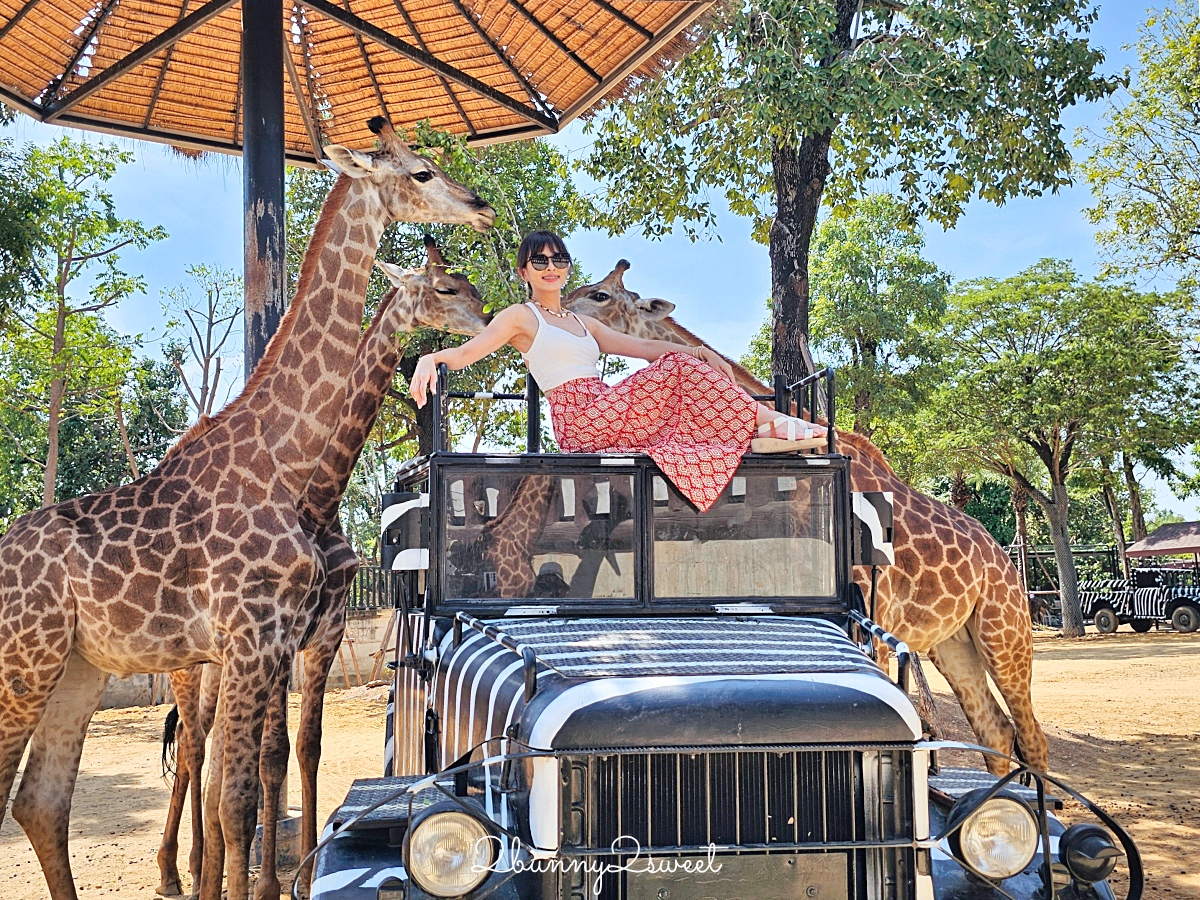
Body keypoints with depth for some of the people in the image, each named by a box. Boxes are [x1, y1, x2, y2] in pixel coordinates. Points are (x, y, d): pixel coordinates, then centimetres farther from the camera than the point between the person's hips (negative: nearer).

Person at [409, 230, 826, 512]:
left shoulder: (583, 324, 27)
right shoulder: (521, 316, 7)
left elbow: (643, 346, 23)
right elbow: (467, 352, -6)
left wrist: (699, 351, 11)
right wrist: (430, 359, -28)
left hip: (605, 416, 7)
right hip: (580, 421, -7)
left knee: (682, 361, -11)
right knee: (677, 366, -17)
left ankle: (764, 427, -23)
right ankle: (770, 421, -17)